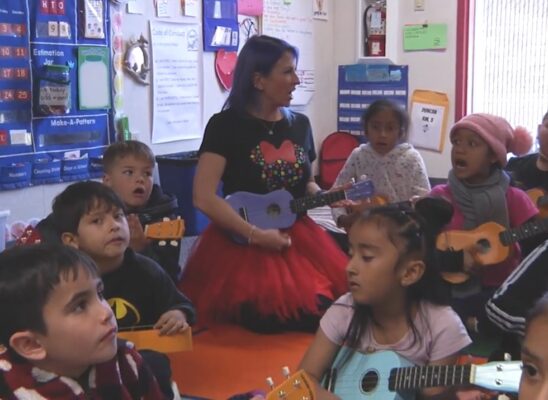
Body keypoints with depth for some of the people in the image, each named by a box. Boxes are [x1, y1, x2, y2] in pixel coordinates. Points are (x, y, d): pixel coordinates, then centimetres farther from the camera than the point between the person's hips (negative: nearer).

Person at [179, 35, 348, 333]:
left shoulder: (300, 124, 9)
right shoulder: (226, 125, -9)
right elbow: (203, 198, -16)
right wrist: (255, 235, -18)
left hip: (295, 239, 5)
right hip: (242, 245, -5)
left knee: (320, 312, -13)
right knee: (267, 319, -20)